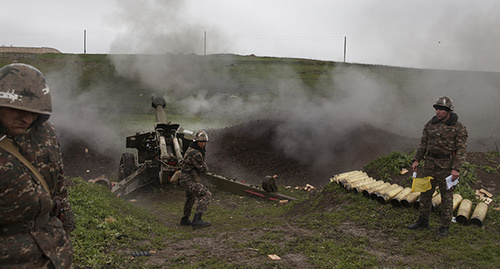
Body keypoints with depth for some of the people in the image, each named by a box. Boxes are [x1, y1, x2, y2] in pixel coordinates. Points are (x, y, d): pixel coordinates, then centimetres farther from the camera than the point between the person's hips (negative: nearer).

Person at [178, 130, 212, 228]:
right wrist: (205, 167, 3)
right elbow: (204, 169, -20)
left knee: (191, 199, 30)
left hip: (189, 179, 11)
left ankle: (185, 220, 47)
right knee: (206, 195, -21)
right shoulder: (195, 154, -23)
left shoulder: (191, 149, 9)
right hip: (189, 180, -11)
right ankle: (197, 220, -25)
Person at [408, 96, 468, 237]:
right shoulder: (430, 124, 5)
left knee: (446, 196, 4)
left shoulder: (458, 128, -9)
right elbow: (423, 143, 10)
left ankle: (445, 226, 16)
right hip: (430, 164, 5)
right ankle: (423, 221, 25)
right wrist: (416, 160, 2)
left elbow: (462, 150, -11)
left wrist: (456, 169, -20)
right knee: (425, 192, 11)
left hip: (447, 166, -5)